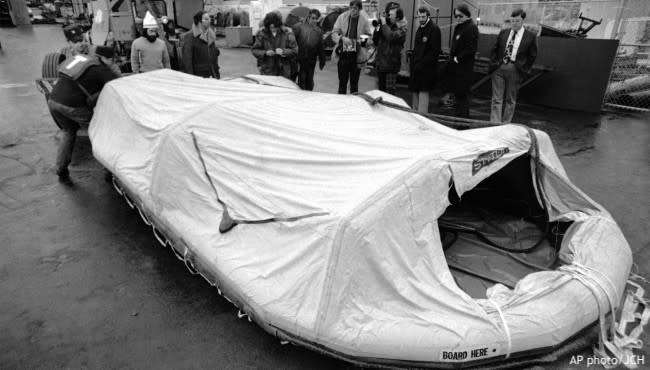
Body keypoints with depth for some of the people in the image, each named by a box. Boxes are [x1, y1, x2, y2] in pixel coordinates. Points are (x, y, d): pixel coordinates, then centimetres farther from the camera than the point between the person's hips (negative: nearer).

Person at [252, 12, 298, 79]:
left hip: (284, 72, 0)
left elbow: (295, 50, -2)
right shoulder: (262, 34, 1)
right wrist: (265, 53, -16)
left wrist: (283, 51, -20)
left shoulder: (286, 33, -1)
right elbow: (254, 50, 3)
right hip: (267, 71, 0)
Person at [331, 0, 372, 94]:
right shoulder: (342, 17, -1)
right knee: (342, 82, 6)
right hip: (343, 54, 0)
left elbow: (370, 36, 7)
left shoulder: (364, 20, -1)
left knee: (354, 83, 9)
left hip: (357, 56, 0)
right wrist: (342, 38, -20)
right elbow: (334, 33, 0)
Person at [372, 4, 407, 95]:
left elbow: (391, 36, -27)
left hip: (391, 65, -6)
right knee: (381, 90, 13)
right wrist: (378, 27, 0)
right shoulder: (387, 26, 11)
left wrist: (383, 23, -17)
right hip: (380, 63, 6)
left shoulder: (401, 29, -6)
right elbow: (376, 42, 13)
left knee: (390, 91, -10)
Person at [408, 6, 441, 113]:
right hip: (416, 67, 8)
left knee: (423, 92, -9)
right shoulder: (420, 29, 16)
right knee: (415, 92, 12)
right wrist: (413, 62, 9)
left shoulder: (434, 29, -9)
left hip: (427, 68, -8)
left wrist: (422, 63, -18)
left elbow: (435, 51, -15)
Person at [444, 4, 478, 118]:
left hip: (464, 67, -8)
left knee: (462, 95, -6)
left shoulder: (471, 28, -9)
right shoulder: (458, 27, 16)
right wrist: (451, 58, 9)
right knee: (458, 95, 12)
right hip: (455, 67, 8)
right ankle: (459, 118, 19)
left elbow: (470, 49, -16)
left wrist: (457, 58, -14)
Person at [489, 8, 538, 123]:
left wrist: (524, 70, 0)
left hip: (515, 70, -2)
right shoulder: (503, 33, 11)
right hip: (499, 68, 2)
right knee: (496, 99, -3)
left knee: (510, 100, 7)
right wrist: (493, 63, 4)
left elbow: (532, 56, 5)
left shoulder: (530, 37, 1)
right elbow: (494, 50, 16)